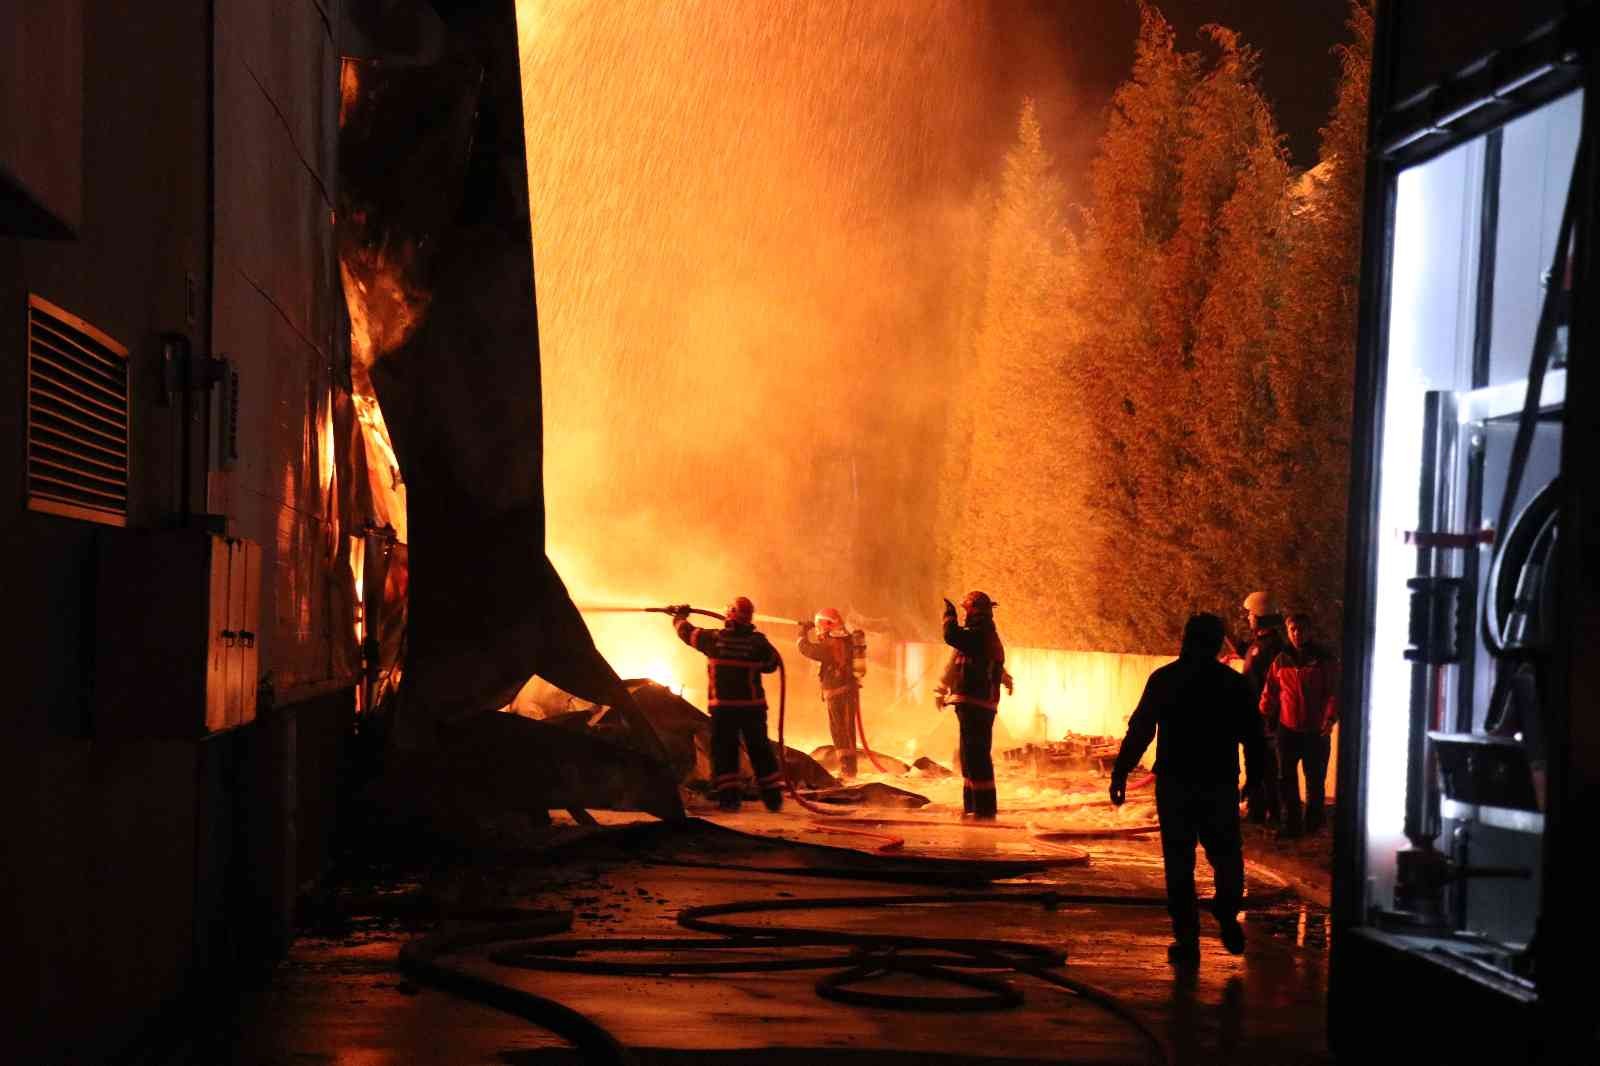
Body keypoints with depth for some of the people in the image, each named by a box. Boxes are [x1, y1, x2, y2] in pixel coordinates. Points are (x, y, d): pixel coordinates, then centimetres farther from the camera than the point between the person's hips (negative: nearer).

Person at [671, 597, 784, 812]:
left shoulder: (714, 639, -6)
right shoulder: (758, 641, -7)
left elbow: (687, 632, 8)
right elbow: (771, 663, 6)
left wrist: (680, 616, 28)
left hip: (722, 707, -1)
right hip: (753, 706, 1)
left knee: (724, 751, 6)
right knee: (760, 751, 9)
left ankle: (728, 797, 0)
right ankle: (772, 797, 9)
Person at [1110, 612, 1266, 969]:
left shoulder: (1163, 679, -1)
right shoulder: (1234, 683, 1)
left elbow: (1140, 730, -2)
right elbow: (1252, 736, 3)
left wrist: (1120, 772, 3)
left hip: (1174, 782, 0)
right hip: (1220, 784, 0)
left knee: (1179, 862, 4)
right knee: (1225, 855, 16)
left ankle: (1187, 938, 1)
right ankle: (1227, 918, -1)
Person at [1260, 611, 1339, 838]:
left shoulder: (1324, 660, -4)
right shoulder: (1281, 660, 4)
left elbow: (1334, 692, -8)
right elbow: (1270, 692, 8)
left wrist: (1330, 718, -20)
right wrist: (1264, 717, 1)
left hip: (1316, 731, -2)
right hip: (1287, 729, 2)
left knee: (1315, 779, 8)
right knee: (1286, 779, 1)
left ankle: (1313, 821, 24)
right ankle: (1291, 823, 7)